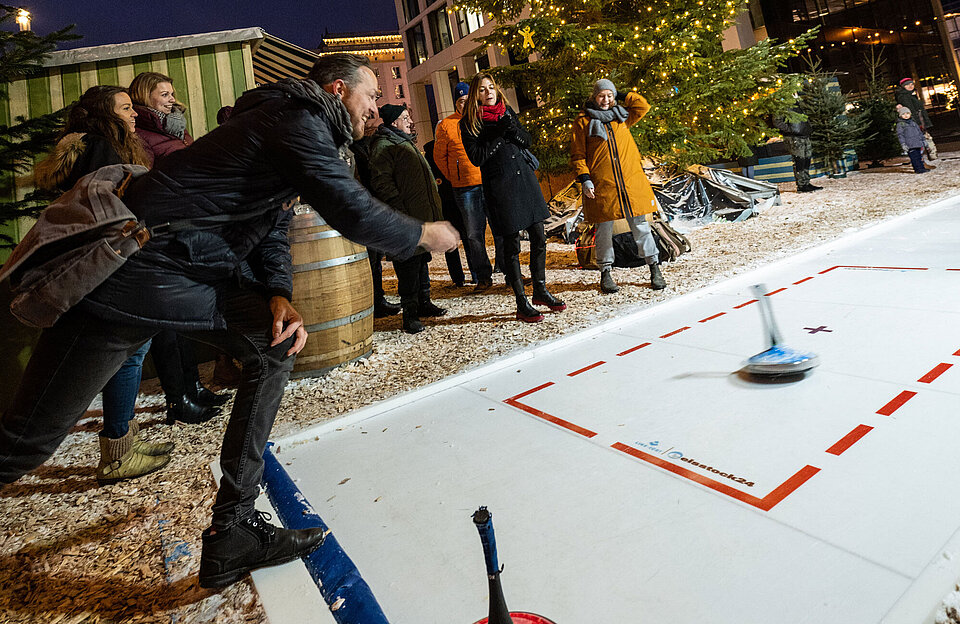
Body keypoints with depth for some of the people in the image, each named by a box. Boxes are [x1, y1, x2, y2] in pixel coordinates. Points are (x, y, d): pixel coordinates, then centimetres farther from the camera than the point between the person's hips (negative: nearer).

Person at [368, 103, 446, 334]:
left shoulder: (404, 142, 23)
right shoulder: (383, 146, -9)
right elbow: (382, 182, -18)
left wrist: (432, 209, 25)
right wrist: (400, 212, -23)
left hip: (423, 215, 10)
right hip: (408, 219, -10)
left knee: (422, 259, 16)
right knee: (409, 262, -7)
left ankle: (423, 303, 27)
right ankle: (409, 313, 0)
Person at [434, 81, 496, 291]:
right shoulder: (446, 125, 5)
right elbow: (439, 155, 13)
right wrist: (453, 178, 8)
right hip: (465, 188, -1)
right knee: (474, 235, 2)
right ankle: (483, 277, 14)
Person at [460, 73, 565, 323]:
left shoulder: (507, 112, 14)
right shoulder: (469, 123, -2)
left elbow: (527, 140, 8)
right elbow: (476, 157, -12)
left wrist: (511, 128, -10)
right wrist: (501, 135, -10)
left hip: (524, 178, 6)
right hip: (499, 185, -5)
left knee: (539, 238, 8)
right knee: (512, 246, -3)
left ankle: (540, 290, 25)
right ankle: (522, 304, 6)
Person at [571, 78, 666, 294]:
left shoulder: (622, 116, 17)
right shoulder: (583, 121, 6)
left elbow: (643, 106, 11)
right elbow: (577, 154, 2)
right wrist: (584, 179, -8)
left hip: (631, 180, 3)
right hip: (601, 184, -2)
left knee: (640, 225, 2)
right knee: (605, 228, 1)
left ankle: (654, 267, 10)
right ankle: (606, 272, 13)